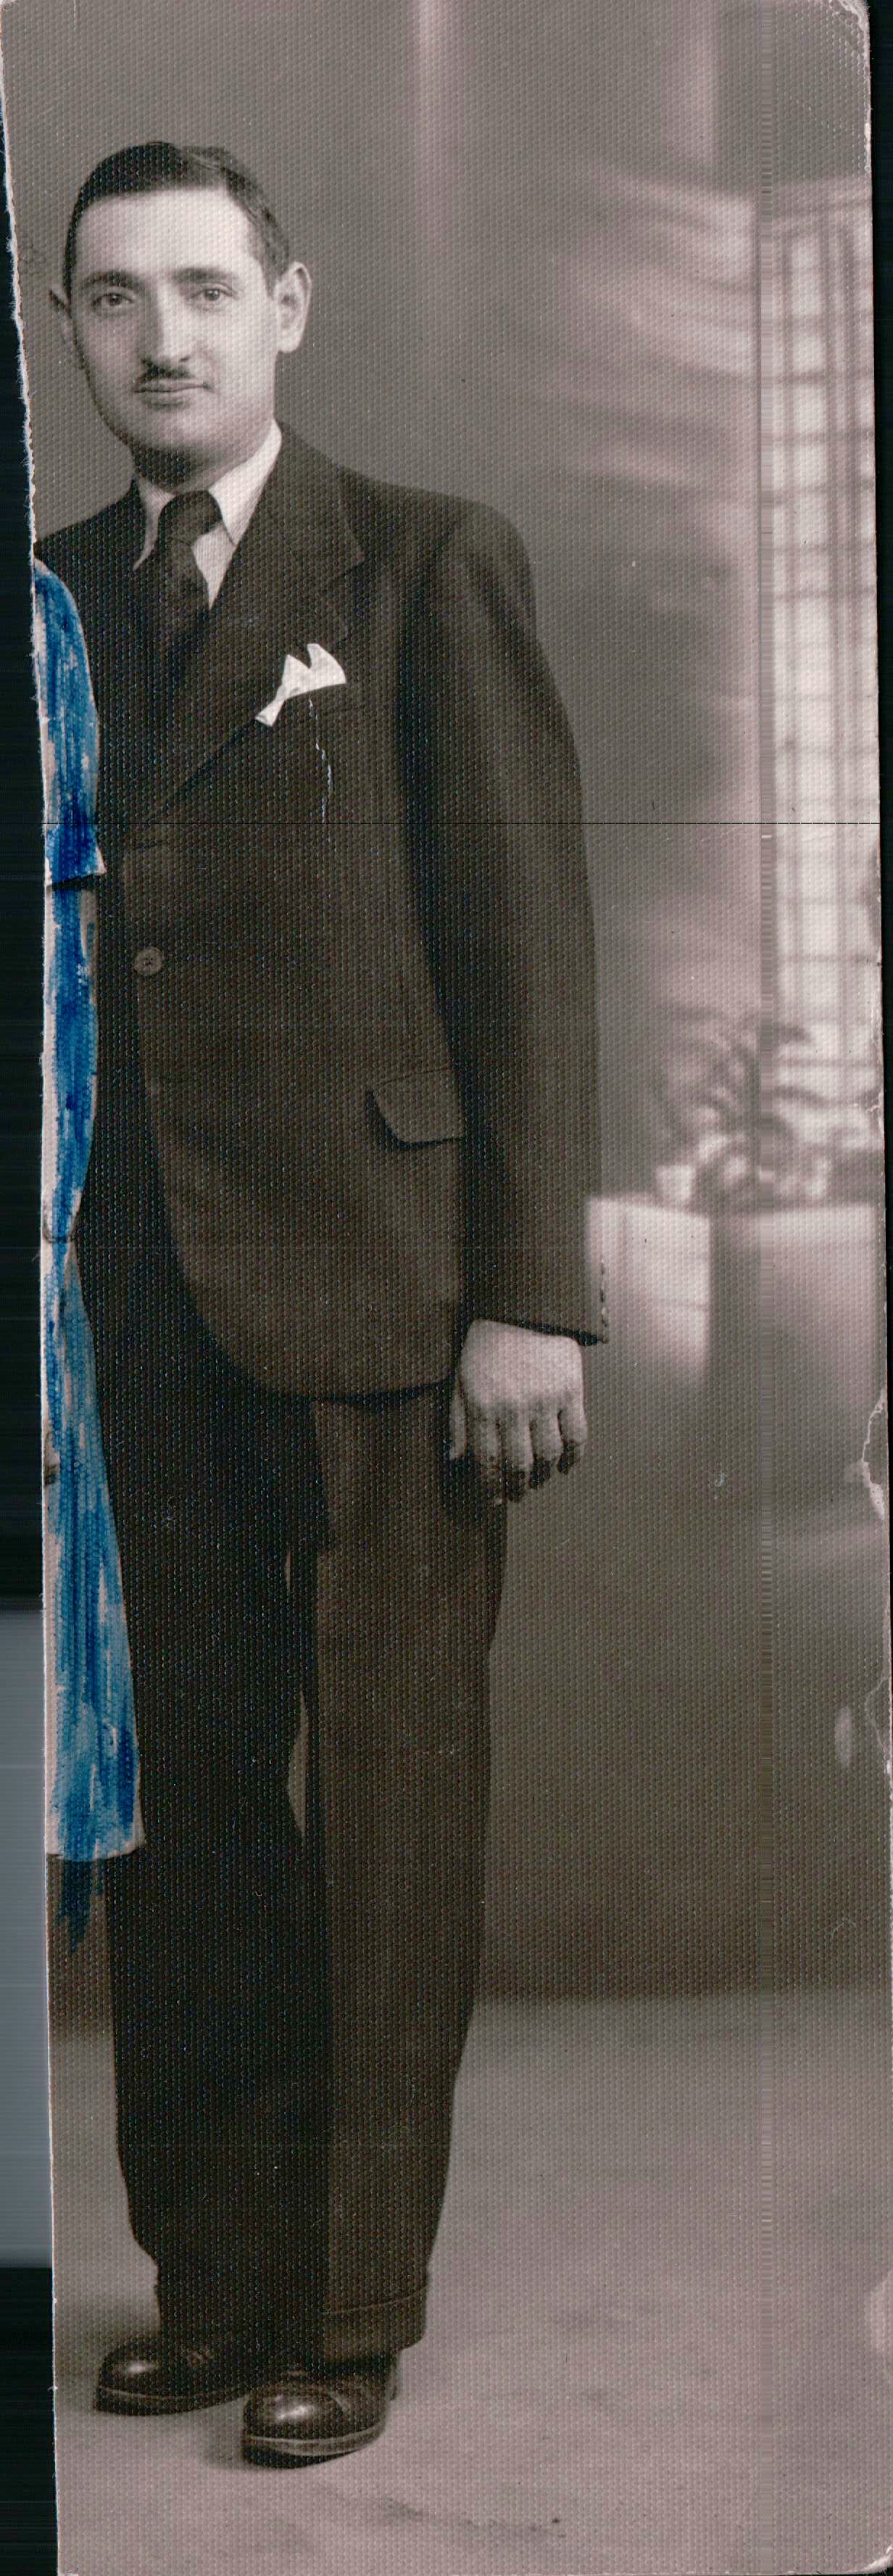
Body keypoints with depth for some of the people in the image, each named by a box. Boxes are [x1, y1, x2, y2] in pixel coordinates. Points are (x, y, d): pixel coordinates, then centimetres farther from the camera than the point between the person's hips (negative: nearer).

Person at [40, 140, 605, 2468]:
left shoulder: (433, 569, 3)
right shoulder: (56, 602, 15)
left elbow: (526, 941, -3)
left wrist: (528, 1295, -9)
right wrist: (51, 1287, 5)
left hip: (383, 1295, -4)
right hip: (143, 1308, 4)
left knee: (386, 1809, 2)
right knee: (185, 1800, 7)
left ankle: (350, 2307, 13)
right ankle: (208, 2278, 18)